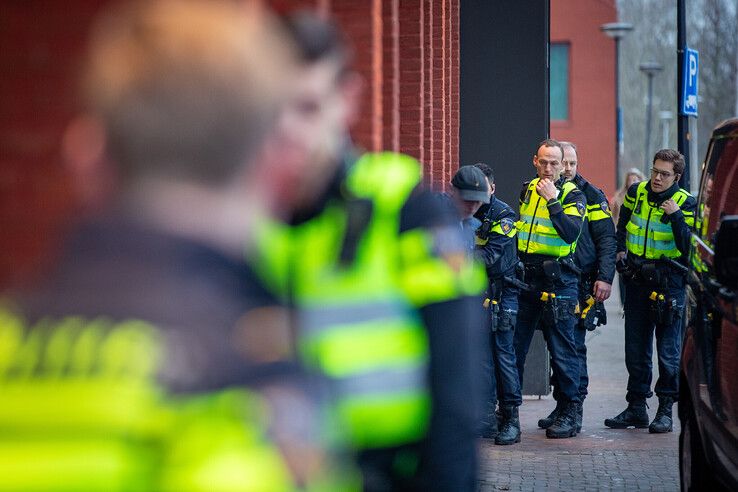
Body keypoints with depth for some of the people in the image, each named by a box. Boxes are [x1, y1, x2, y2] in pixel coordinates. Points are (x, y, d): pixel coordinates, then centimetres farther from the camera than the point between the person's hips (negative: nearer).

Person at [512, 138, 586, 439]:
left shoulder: (572, 195, -4)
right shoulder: (527, 189, 12)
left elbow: (571, 233, -20)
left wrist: (552, 200, -22)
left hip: (557, 281, -5)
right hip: (525, 278, 5)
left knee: (561, 349, -2)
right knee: (514, 346, 7)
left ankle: (569, 413, 5)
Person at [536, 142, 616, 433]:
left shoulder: (591, 196, 1)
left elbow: (607, 239, -1)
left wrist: (605, 278, -11)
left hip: (580, 284, -4)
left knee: (574, 346, -7)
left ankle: (575, 410, -3)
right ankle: (561, 406, 15)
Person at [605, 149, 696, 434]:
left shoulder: (685, 203, -8)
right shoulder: (636, 193, 5)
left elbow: (688, 247, -18)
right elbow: (622, 226, 22)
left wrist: (676, 216, -27)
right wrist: (620, 250, 9)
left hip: (669, 280, -5)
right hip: (636, 279, 5)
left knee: (668, 349, -3)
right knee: (635, 348, 10)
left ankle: (666, 410, 5)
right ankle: (636, 408, 18)